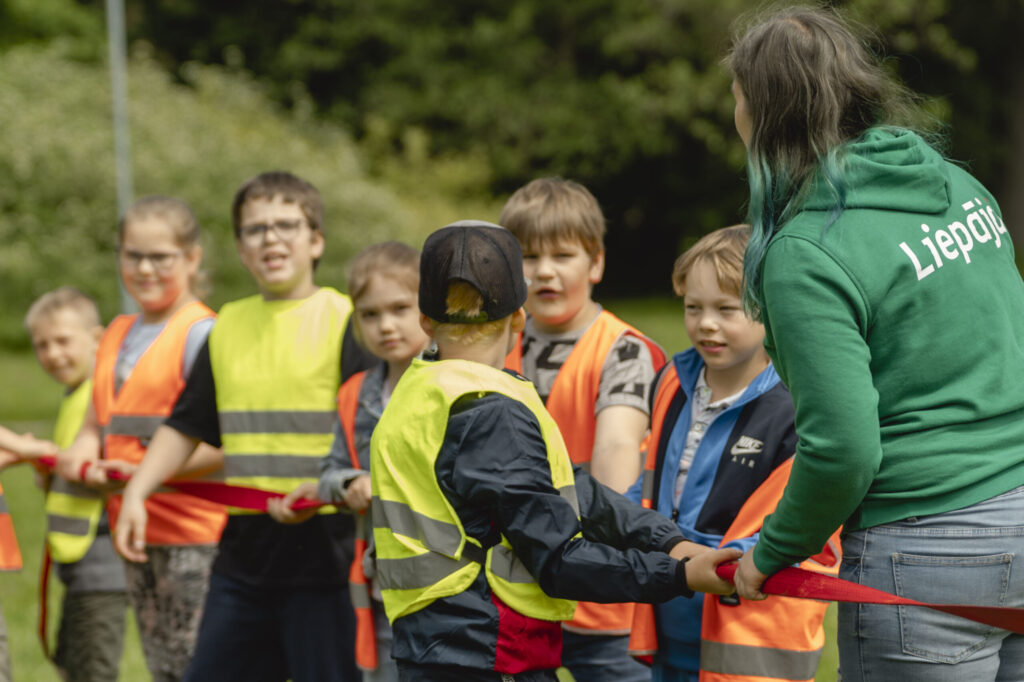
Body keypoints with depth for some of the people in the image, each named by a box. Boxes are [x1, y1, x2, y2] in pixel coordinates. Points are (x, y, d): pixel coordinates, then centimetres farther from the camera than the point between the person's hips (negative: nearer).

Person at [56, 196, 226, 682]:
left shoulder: (201, 333, -9)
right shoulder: (117, 334, 16)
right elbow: (94, 426, 20)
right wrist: (80, 458, -3)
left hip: (193, 531, -8)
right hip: (134, 529, 8)